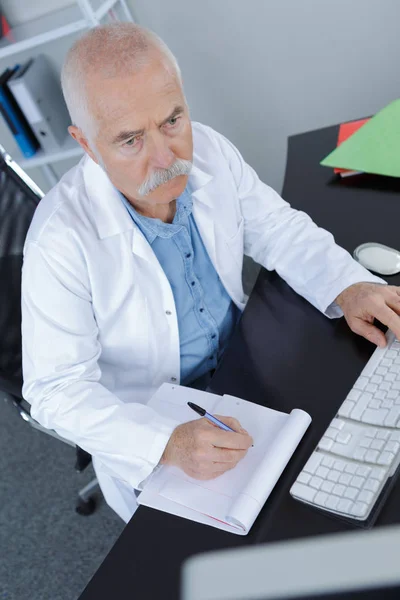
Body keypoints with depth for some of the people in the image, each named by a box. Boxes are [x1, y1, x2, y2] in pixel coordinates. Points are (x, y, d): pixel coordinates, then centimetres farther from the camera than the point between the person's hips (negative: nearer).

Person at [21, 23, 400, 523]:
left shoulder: (210, 151, -13)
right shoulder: (61, 241, -29)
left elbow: (278, 228, 0)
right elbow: (57, 389, -25)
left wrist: (348, 285, -18)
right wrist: (168, 443, -38)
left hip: (240, 365, 5)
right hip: (146, 416, -4)